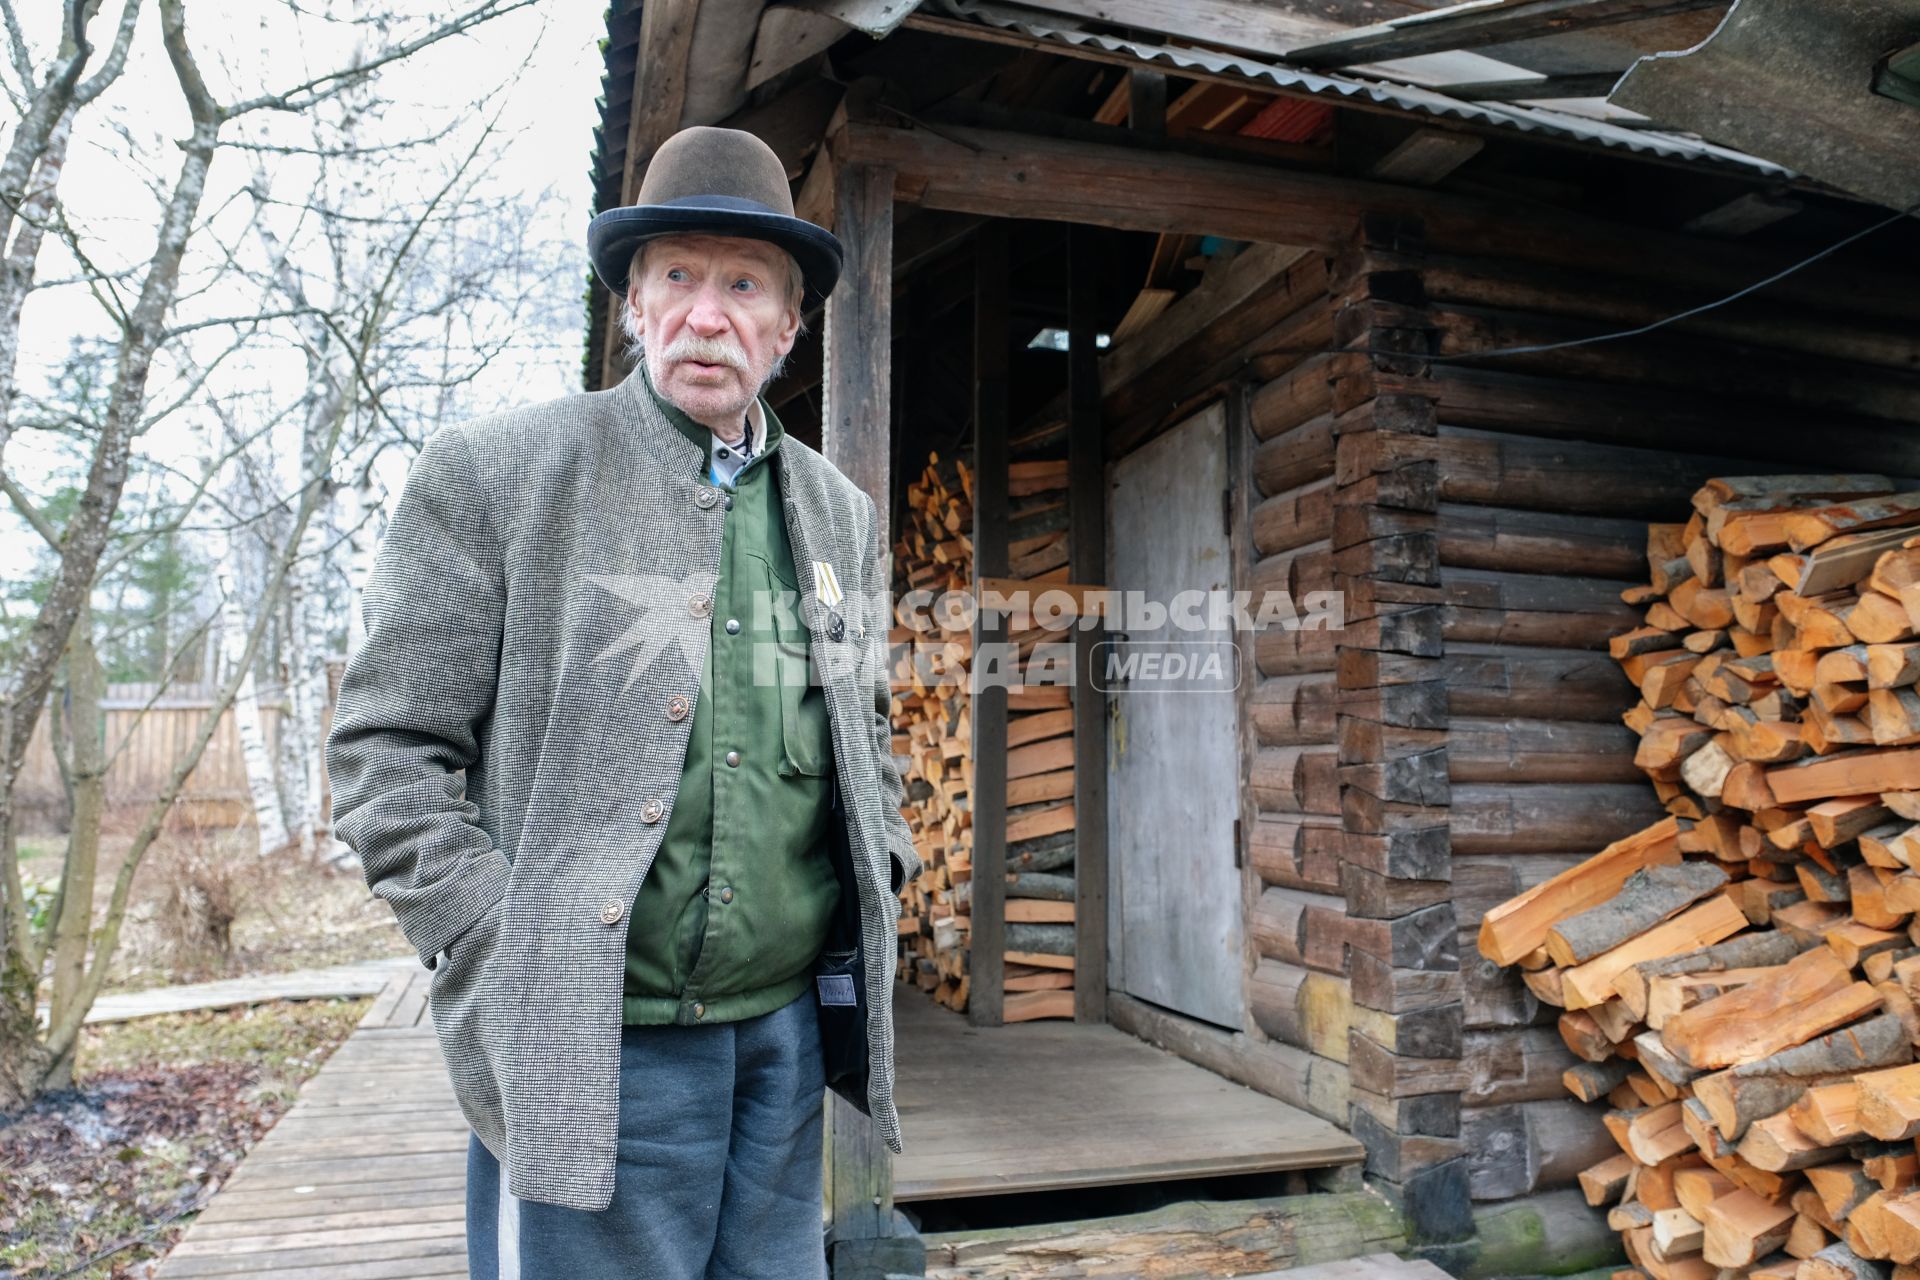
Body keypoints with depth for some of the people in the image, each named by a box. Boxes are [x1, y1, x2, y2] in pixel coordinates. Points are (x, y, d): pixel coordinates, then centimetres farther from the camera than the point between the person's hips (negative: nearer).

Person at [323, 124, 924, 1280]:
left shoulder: (843, 515, 11)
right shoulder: (493, 475, -4)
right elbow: (385, 747, -5)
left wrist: (883, 877, 8)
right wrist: (505, 958, -13)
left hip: (786, 1033, 5)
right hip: (591, 1050, -4)